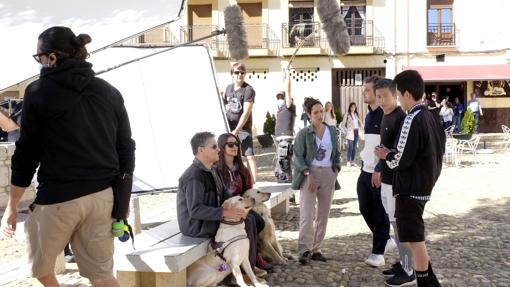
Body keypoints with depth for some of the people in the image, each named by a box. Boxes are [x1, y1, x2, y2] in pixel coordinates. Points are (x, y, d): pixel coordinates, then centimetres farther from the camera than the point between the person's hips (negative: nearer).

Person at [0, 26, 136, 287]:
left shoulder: (39, 91, -4)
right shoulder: (110, 92, 9)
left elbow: (27, 153, -4)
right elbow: (125, 148, 10)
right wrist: (122, 199, 18)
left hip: (59, 197, -4)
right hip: (103, 196, 5)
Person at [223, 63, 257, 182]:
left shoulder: (248, 90, -11)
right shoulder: (229, 88, 9)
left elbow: (246, 113, -17)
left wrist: (236, 130, -21)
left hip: (243, 128, -6)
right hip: (228, 127, 6)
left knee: (249, 155, -12)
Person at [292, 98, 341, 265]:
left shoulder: (332, 131, 10)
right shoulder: (303, 134, -2)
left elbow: (337, 153, 18)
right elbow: (298, 157, -6)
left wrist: (336, 170, 3)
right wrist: (308, 174, -16)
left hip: (328, 174, 4)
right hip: (309, 174, -4)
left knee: (323, 214, 6)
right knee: (307, 215, -11)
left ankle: (316, 249, 14)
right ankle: (304, 250, -7)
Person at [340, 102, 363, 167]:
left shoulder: (357, 115, 14)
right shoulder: (347, 115, -3)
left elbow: (360, 123, 22)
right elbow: (342, 124, -5)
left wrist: (361, 130, 9)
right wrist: (347, 130, -11)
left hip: (356, 132, 5)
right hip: (350, 133, -5)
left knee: (354, 147, 6)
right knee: (350, 147, -10)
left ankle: (352, 161, 11)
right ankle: (348, 161, -5)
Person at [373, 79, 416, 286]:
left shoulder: (401, 118, -17)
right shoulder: (385, 117, 12)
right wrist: (379, 170, 22)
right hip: (387, 179, 9)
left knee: (400, 225, -2)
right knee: (395, 223, 16)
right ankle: (403, 263, 28)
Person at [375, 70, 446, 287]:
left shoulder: (411, 120, -20)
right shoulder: (430, 117, 7)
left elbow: (401, 160, -21)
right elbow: (440, 148, 16)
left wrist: (386, 155, 0)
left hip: (410, 187, -9)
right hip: (424, 184, 10)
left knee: (414, 239, 0)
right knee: (416, 236, 20)